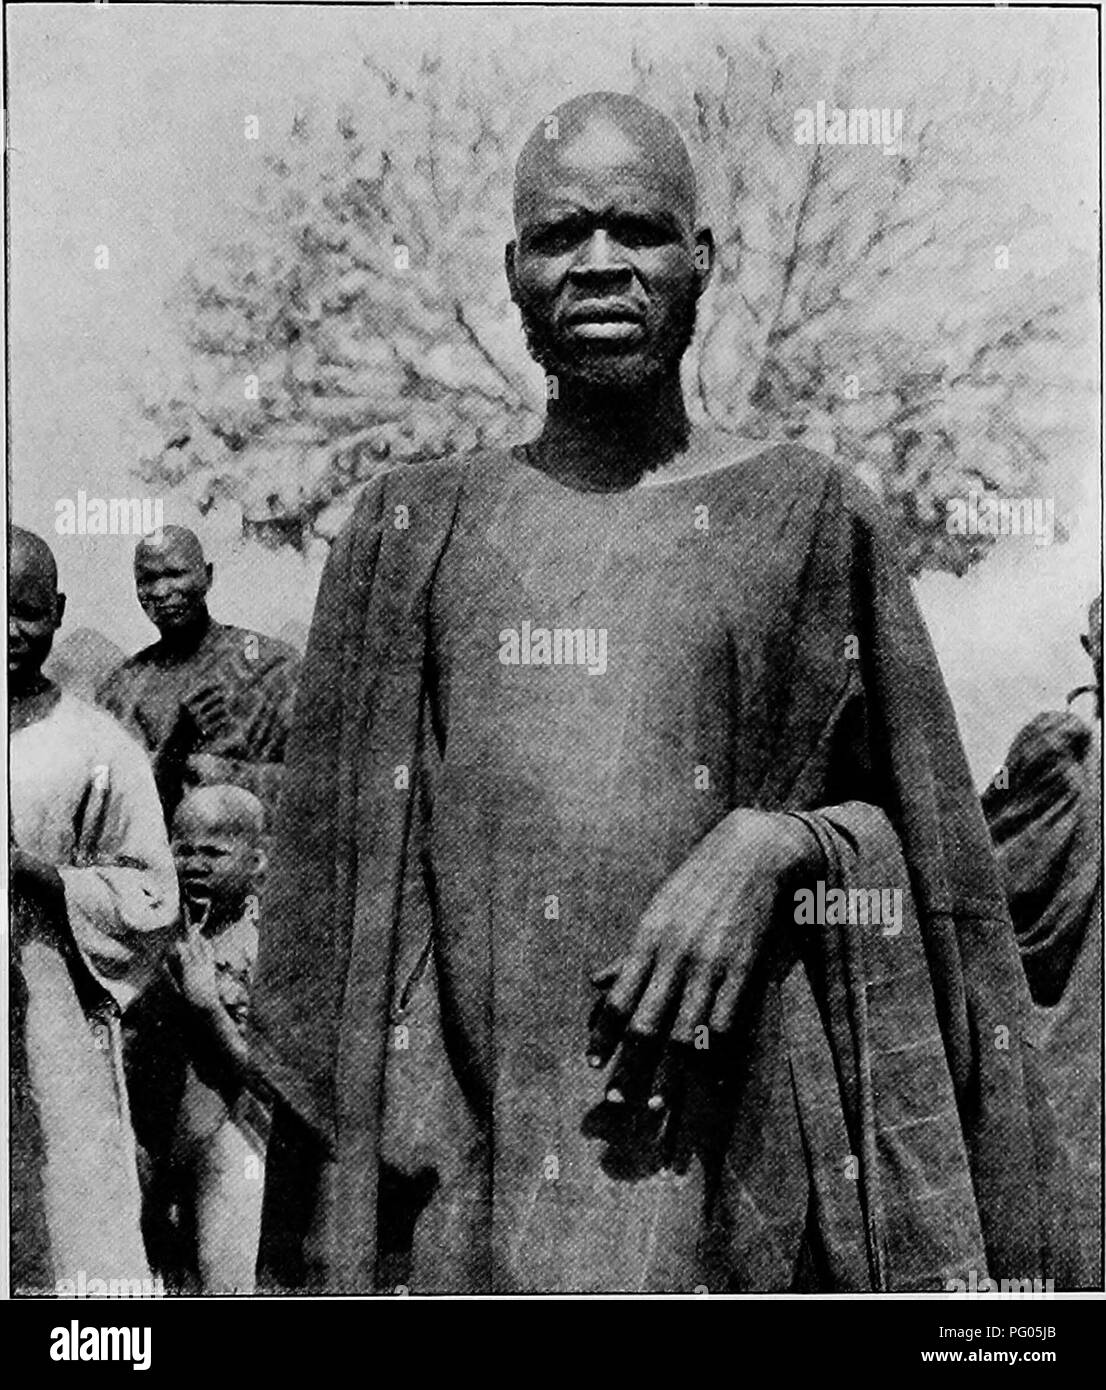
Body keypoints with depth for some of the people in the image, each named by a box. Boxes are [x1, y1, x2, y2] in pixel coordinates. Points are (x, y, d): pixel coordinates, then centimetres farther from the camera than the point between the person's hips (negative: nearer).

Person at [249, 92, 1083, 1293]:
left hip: (732, 1135, -1)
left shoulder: (805, 516, 4)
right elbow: (340, 867, 8)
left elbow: (910, 826, 7)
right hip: (463, 1144, 1)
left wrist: (770, 845, -14)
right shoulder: (412, 529, 8)